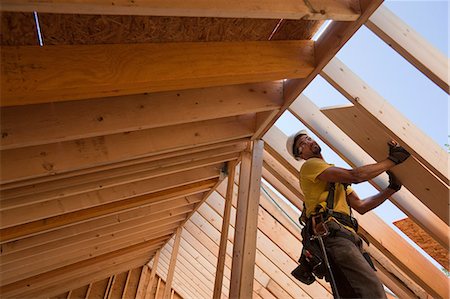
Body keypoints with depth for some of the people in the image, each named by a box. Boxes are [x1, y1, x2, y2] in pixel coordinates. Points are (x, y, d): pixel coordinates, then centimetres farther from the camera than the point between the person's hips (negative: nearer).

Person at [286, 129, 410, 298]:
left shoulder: (337, 177, 34)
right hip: (331, 234, -9)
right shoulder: (310, 165, 5)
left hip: (346, 236, 9)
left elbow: (361, 206, 28)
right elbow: (355, 176, -8)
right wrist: (392, 160, 3)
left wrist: (391, 189, 23)